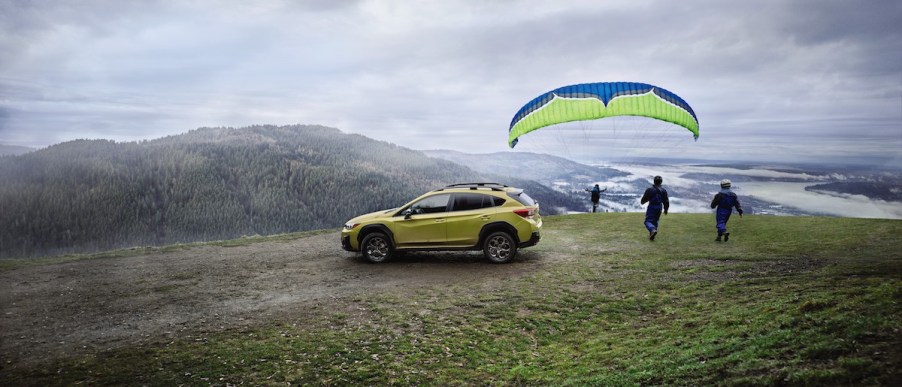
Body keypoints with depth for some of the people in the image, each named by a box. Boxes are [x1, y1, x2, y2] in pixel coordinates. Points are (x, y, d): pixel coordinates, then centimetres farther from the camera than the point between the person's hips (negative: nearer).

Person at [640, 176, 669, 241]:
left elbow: (644, 199, -5)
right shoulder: (663, 191, 0)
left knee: (648, 221, -2)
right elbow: (666, 201, 3)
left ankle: (653, 230, -33)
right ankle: (651, 236, 20)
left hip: (651, 207, -4)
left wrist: (643, 202, 18)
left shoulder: (649, 189, -10)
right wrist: (665, 210, 15)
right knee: (655, 221, 18)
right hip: (659, 208, 4)